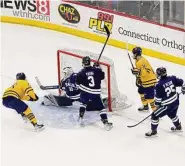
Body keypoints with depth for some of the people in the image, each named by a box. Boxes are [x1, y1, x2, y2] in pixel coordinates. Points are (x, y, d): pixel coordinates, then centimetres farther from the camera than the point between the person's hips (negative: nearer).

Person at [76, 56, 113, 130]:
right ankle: (106, 123, -6)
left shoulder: (81, 72, -6)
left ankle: (81, 118, 25)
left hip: (85, 92, 1)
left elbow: (78, 82, 3)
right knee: (101, 107, 4)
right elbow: (102, 76, 10)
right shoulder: (96, 70, -4)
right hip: (95, 93, -1)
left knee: (83, 103, 30)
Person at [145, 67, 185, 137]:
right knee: (172, 114, 35)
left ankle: (153, 131, 16)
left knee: (155, 115, 7)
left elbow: (158, 98, -15)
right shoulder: (172, 78, -6)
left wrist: (157, 105, 4)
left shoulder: (159, 85, -21)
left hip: (167, 105, -7)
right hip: (176, 102, 7)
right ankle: (178, 126, 53)